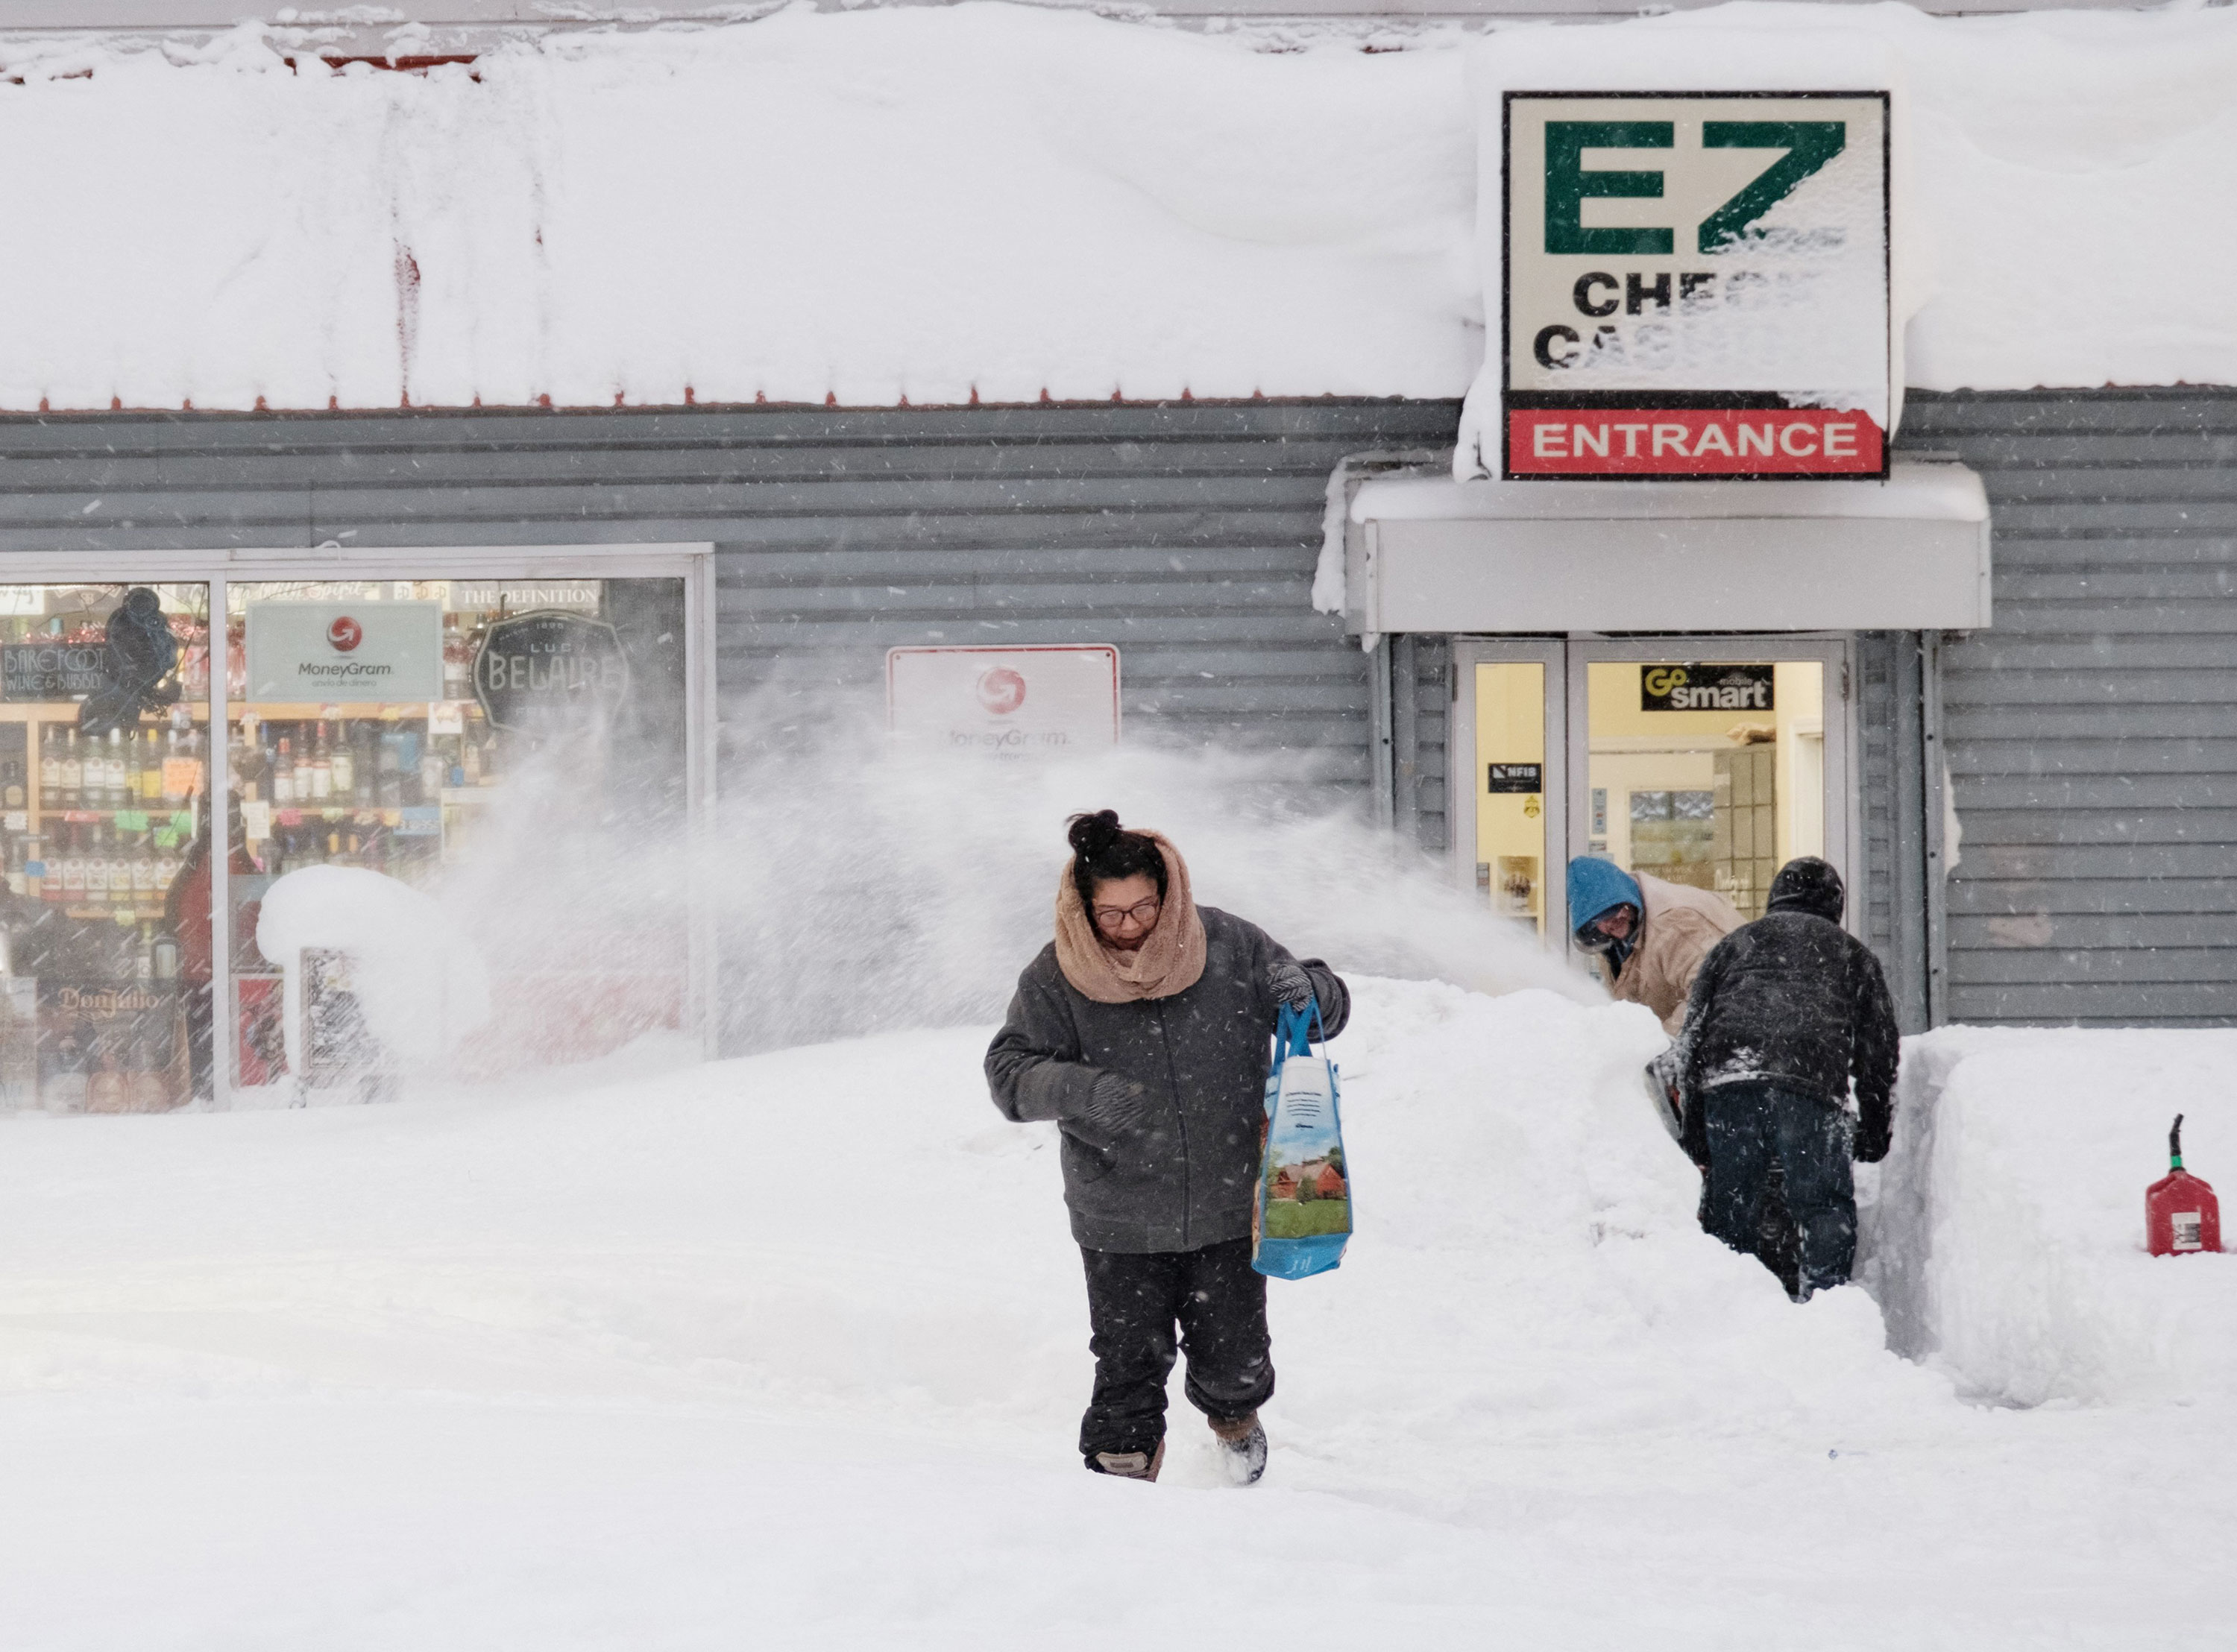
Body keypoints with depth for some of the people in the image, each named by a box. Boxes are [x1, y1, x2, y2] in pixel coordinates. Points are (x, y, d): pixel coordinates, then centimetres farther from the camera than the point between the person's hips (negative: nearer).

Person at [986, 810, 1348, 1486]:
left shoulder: (1228, 947, -4)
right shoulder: (1054, 980, -6)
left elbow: (1327, 1009, 5)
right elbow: (1011, 1070, -8)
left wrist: (1307, 989, -21)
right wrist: (1082, 1089, -28)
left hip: (1228, 1206, 1)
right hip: (1119, 1222, -1)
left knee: (1234, 1359, 10)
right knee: (1128, 1367, 1)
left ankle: (1235, 1418, 45)